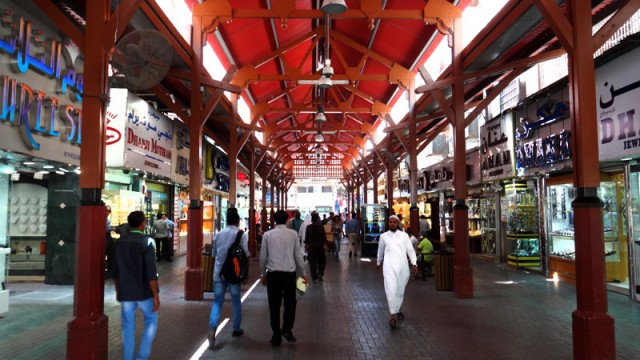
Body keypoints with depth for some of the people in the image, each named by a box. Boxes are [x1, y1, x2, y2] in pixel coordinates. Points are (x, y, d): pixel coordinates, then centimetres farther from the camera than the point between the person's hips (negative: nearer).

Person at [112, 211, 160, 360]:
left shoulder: (120, 242, 2)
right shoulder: (146, 242, -15)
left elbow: (116, 271, 9)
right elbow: (151, 273, -17)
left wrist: (118, 291, 21)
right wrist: (156, 295, -12)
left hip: (126, 292, 4)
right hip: (144, 292, -4)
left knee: (128, 327, 12)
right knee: (151, 321, 14)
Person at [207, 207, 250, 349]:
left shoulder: (219, 234, 4)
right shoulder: (242, 235, -8)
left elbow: (213, 254, 13)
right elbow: (245, 255, -11)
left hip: (219, 273, 3)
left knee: (217, 302, 6)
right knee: (236, 301, 15)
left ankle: (212, 329, -14)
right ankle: (236, 329, 25)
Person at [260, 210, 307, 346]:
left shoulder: (267, 235, 0)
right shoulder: (293, 234, -2)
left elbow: (263, 257, 4)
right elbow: (298, 255, 1)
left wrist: (263, 274, 17)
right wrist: (303, 273, 12)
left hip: (273, 273, 0)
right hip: (289, 272, 0)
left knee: (274, 304, 9)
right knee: (290, 302, 17)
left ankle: (276, 336, 14)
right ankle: (287, 329, 5)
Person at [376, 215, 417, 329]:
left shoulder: (404, 235, 7)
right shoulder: (383, 236, 8)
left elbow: (410, 250, 4)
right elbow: (380, 251, 22)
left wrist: (414, 263, -7)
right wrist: (378, 262, 32)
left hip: (402, 266, 1)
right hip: (389, 266, -1)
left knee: (400, 290, 12)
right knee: (391, 290, -14)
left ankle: (397, 310, 33)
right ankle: (393, 315, -13)